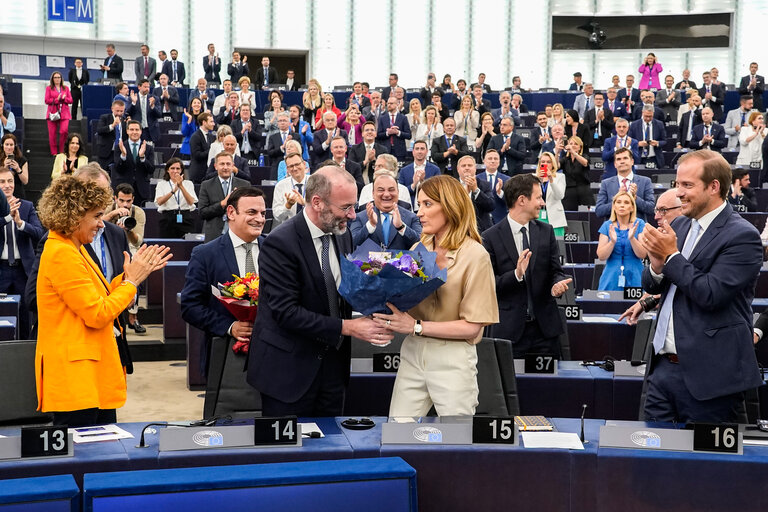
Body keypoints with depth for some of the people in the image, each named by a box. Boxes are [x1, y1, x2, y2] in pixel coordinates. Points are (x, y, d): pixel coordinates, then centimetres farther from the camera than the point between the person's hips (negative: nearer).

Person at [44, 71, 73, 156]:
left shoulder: (66, 88, 15)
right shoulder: (49, 88, 9)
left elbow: (70, 100, 9)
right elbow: (47, 101, -1)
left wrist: (63, 98, -9)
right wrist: (57, 99, -10)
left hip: (64, 113, 1)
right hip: (53, 113, -1)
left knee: (64, 131, -16)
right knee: (52, 133, -2)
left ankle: (62, 151, -1)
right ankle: (54, 152, 5)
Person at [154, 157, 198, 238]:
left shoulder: (188, 184, 12)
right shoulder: (161, 184, 10)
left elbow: (191, 202, -6)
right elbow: (159, 202, -8)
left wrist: (181, 186, -17)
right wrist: (173, 191, -22)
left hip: (185, 220, 0)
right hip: (168, 220, 0)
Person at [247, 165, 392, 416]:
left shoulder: (342, 234, 4)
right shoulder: (279, 243, -19)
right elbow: (286, 312, -23)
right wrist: (347, 327, -24)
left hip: (332, 364, 7)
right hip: (289, 369, -6)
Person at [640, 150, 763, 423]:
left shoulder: (742, 236, -12)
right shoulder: (679, 226, 11)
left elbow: (711, 294, -21)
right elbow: (651, 286, 15)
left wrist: (671, 255, -14)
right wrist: (657, 265, -7)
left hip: (708, 373, -7)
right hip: (665, 366, 7)